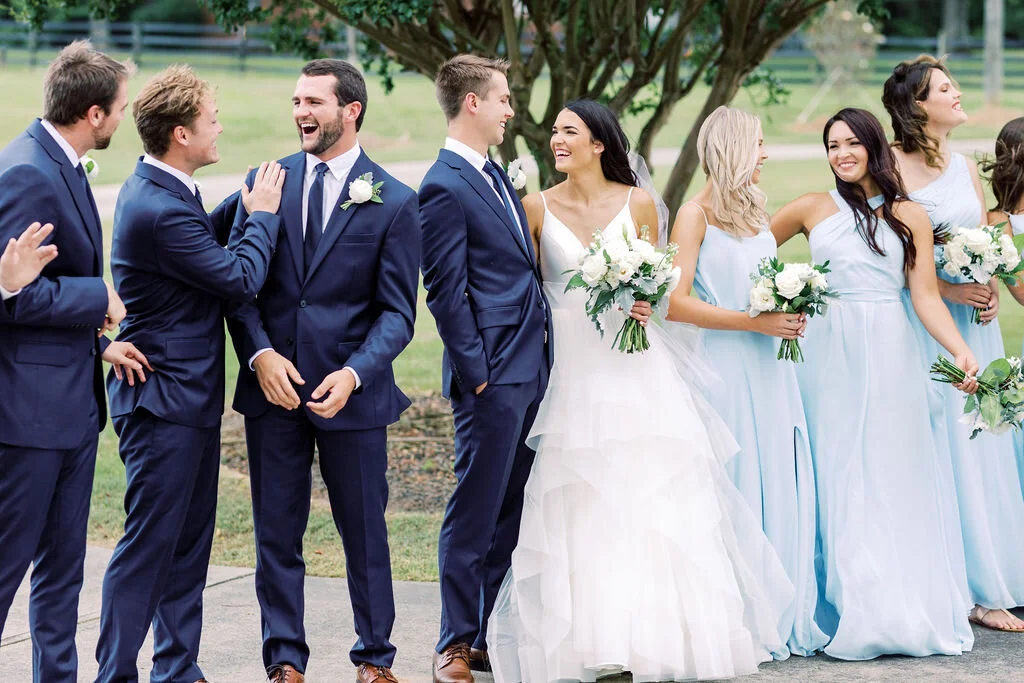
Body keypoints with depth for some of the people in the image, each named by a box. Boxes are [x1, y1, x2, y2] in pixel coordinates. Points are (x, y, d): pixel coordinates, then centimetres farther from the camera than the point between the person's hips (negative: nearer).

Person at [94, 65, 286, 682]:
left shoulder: (158, 190, 9)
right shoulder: (159, 209, -24)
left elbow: (202, 237, 27)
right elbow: (241, 279, -17)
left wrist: (247, 203, 13)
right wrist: (263, 215, -3)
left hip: (191, 395, 10)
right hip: (164, 401, -10)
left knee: (189, 543, 15)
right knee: (148, 545, -5)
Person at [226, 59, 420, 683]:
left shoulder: (395, 203, -2)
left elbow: (397, 313, -4)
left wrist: (354, 374, -19)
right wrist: (260, 354, -13)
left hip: (353, 391, -2)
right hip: (273, 384, 2)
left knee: (365, 531, 8)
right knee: (277, 533, 7)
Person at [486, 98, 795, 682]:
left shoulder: (637, 203, 2)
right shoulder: (538, 208, 2)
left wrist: (646, 304, -10)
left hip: (636, 371, 0)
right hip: (570, 370, 0)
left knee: (649, 499, -2)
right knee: (576, 514, 0)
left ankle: (662, 633, 6)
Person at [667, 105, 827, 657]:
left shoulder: (754, 211, 15)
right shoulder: (696, 213, -6)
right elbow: (675, 302, -14)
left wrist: (791, 314, 7)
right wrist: (755, 322, -16)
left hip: (769, 367, 7)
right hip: (724, 366, -7)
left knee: (780, 487, 6)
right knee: (736, 489, -5)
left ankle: (783, 617, 12)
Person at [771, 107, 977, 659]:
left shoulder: (909, 216, 7)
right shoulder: (812, 208, 7)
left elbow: (926, 295, 0)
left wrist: (961, 351, -13)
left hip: (890, 358, 0)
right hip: (829, 355, 0)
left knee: (894, 477, 1)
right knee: (838, 479, 0)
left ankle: (905, 610, 9)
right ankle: (852, 610, 6)